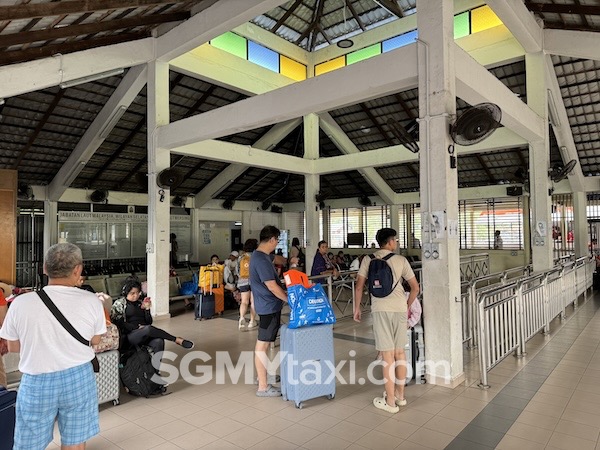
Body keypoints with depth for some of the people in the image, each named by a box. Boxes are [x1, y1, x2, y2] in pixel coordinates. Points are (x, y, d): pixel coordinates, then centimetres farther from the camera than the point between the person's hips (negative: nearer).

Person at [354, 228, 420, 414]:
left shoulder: (368, 259, 4)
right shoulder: (401, 260, 6)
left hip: (380, 309, -2)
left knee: (387, 355, 2)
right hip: (400, 308, 2)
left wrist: (357, 307, 14)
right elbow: (415, 287, 8)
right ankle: (400, 395, 27)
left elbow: (359, 287, 2)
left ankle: (390, 401, 10)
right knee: (399, 352, 14)